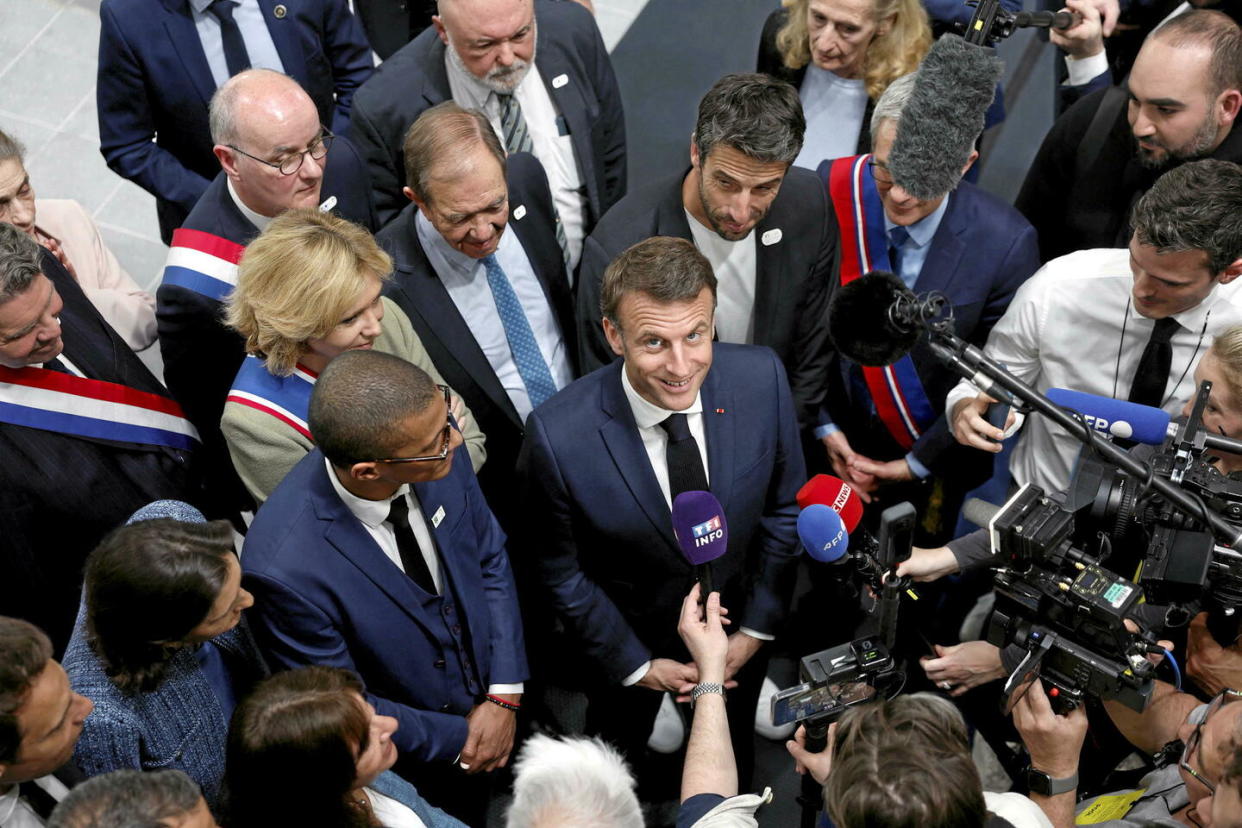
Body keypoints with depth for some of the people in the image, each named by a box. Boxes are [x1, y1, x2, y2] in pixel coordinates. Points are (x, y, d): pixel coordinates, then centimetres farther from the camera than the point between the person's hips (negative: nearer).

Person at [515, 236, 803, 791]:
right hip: (632, 635, -2)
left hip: (740, 634, 2)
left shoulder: (762, 379, -27)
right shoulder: (557, 435, -35)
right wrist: (637, 664, -10)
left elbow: (784, 506, -9)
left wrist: (757, 627, -6)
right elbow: (560, 572, -17)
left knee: (733, 755, 31)